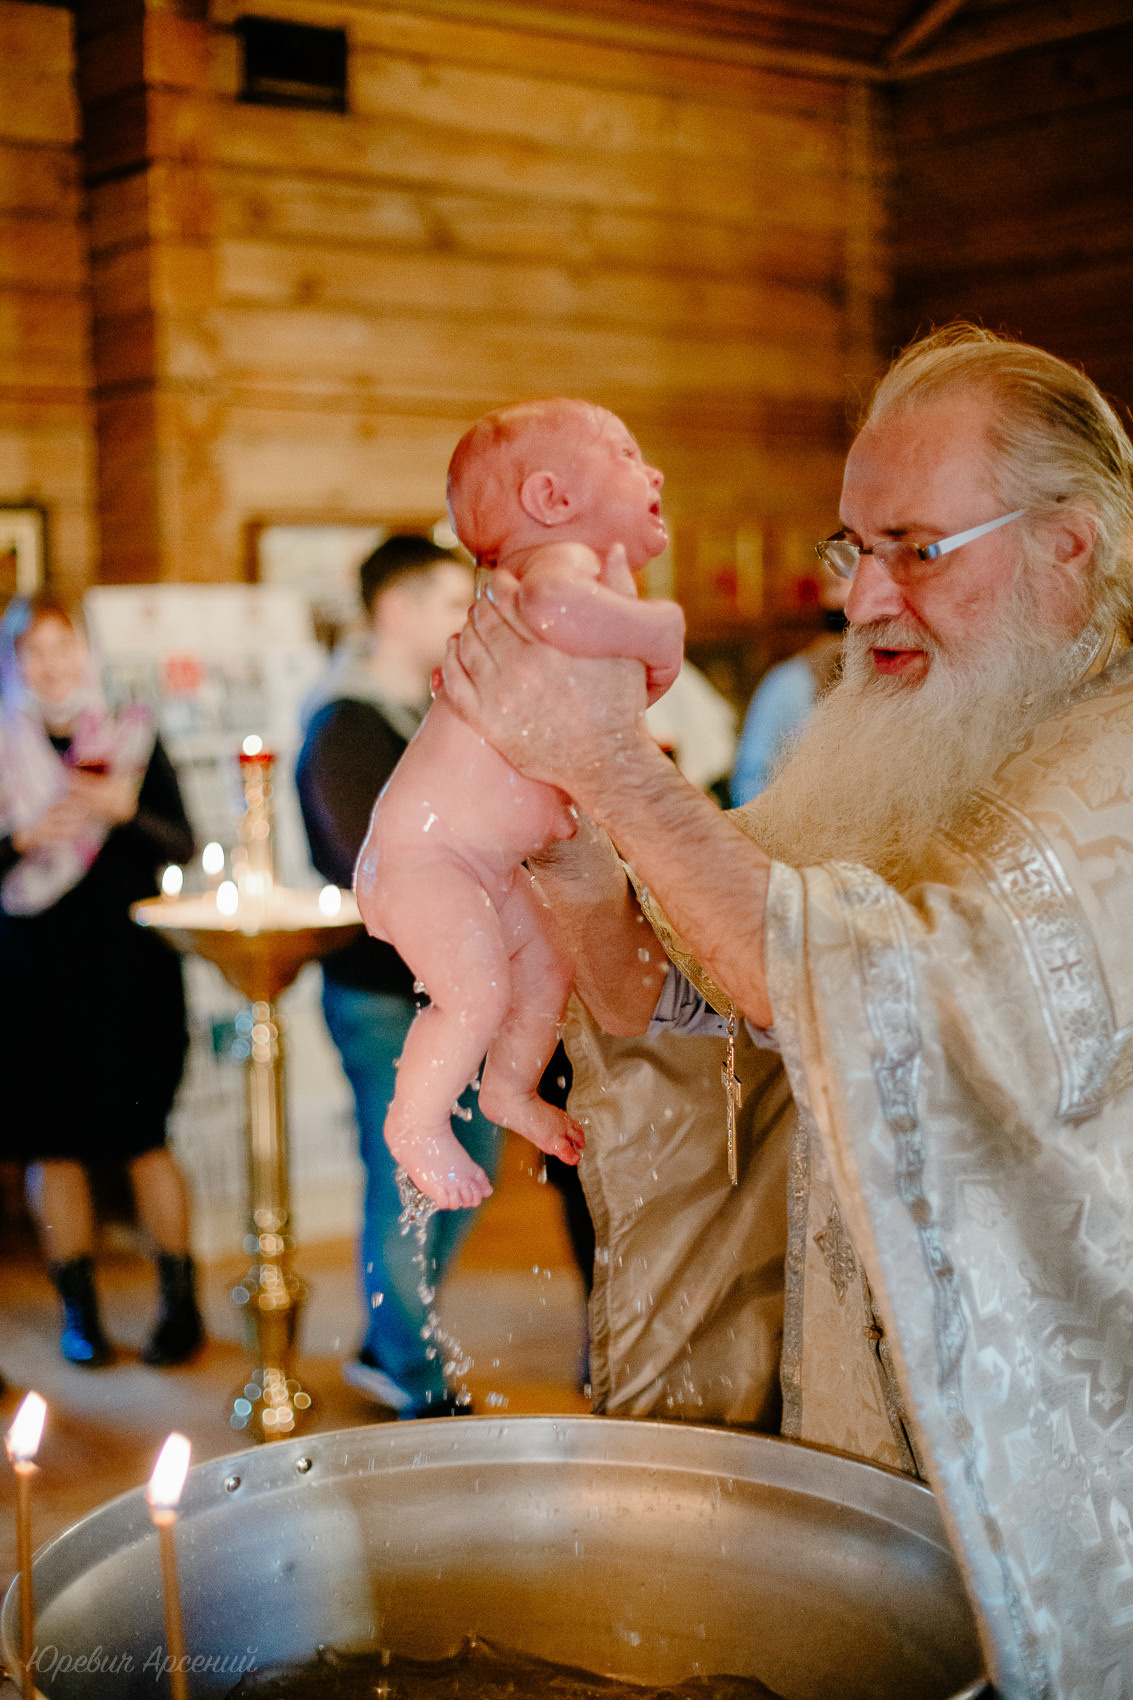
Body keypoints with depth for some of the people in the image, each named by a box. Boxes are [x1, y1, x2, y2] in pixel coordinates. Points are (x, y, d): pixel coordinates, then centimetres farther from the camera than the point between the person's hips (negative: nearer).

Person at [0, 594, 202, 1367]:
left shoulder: (132, 737, 4)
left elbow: (182, 845, 0)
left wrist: (126, 810, -16)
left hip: (128, 963, -1)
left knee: (143, 1135, -1)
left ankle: (181, 1302, 13)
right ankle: (80, 1310, 18)